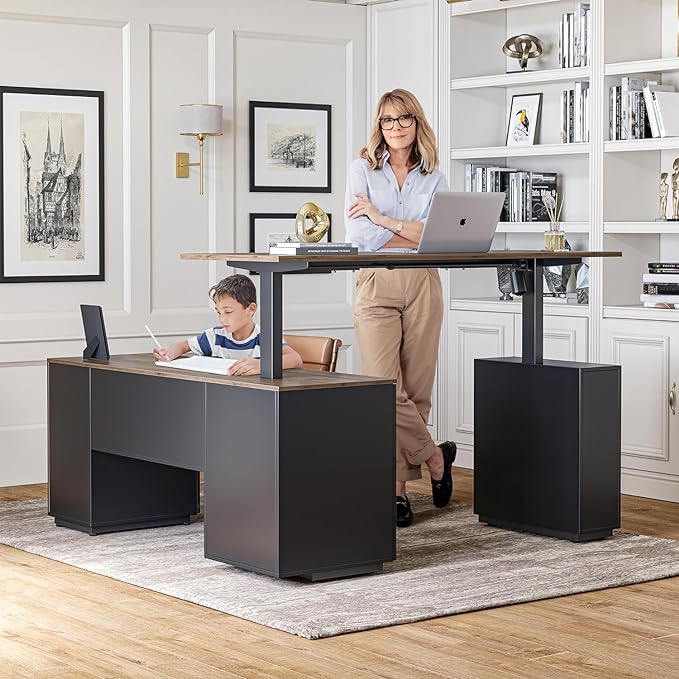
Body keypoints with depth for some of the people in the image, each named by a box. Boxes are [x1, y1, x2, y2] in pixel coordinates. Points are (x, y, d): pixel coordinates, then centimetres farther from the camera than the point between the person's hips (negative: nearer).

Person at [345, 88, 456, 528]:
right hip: (377, 284, -2)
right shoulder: (363, 170, 6)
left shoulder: (434, 179, 11)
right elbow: (360, 235, -7)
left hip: (422, 286, 2)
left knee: (417, 390, 2)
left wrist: (384, 219, -11)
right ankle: (433, 456, 6)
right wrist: (417, 237, -5)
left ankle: (398, 484, 11)